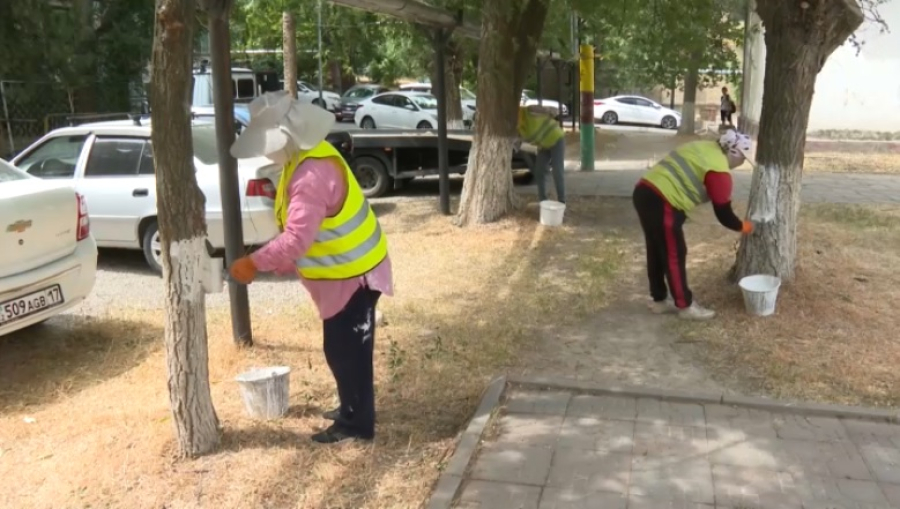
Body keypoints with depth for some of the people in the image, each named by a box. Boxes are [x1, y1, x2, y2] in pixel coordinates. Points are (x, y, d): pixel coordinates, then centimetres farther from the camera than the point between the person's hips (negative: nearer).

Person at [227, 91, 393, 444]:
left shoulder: (313, 174, -28)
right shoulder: (304, 158, 6)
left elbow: (297, 238, -33)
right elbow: (298, 232, 14)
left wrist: (254, 263, -26)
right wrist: (284, 264, 11)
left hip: (351, 274, -10)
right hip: (344, 269, 10)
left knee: (345, 350, 1)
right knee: (345, 348, 21)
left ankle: (356, 423, 16)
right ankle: (352, 410, 36)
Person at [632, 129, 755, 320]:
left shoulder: (705, 147, 17)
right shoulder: (719, 171, -9)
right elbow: (723, 214, -2)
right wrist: (744, 227, 15)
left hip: (644, 192, 9)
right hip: (662, 204, -9)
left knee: (657, 252, 19)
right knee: (674, 256, 4)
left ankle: (659, 300, 32)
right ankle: (685, 306, 17)